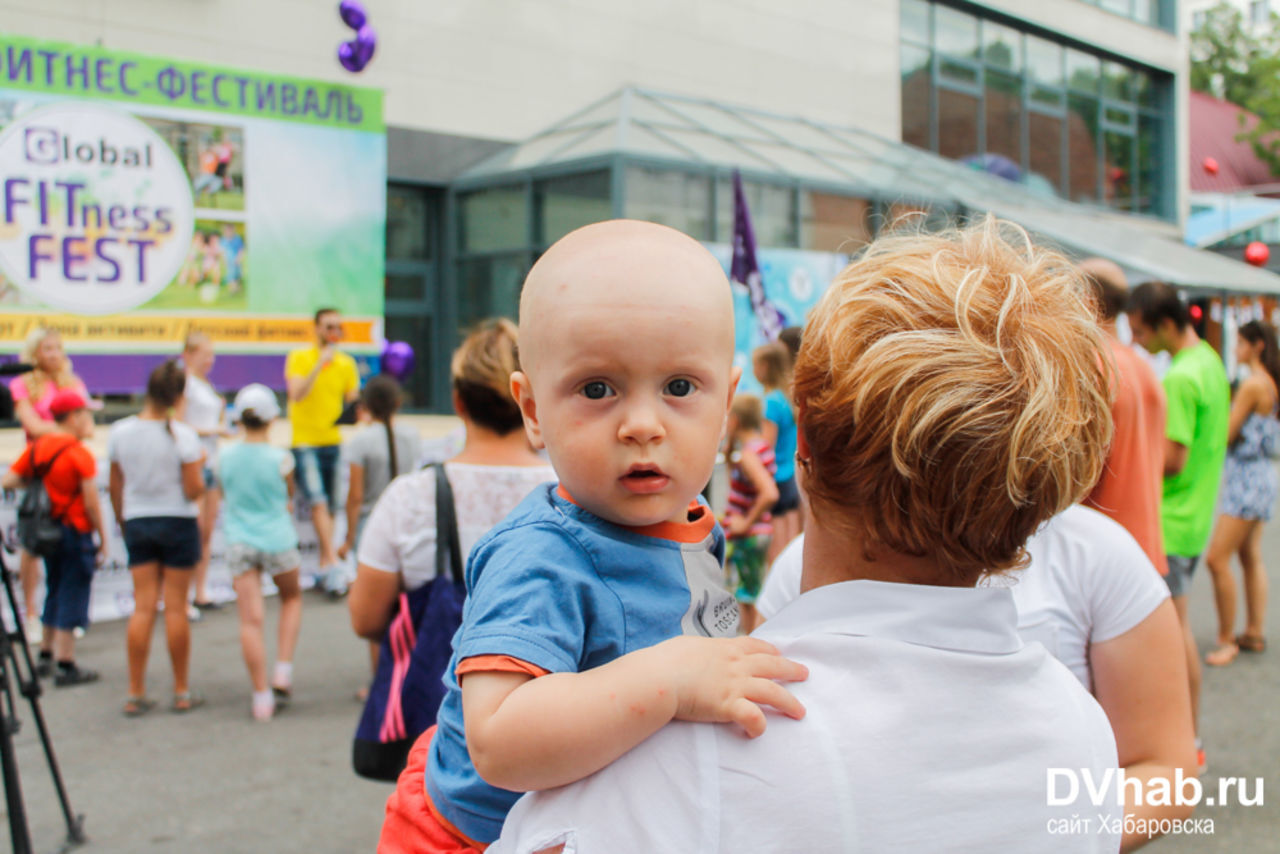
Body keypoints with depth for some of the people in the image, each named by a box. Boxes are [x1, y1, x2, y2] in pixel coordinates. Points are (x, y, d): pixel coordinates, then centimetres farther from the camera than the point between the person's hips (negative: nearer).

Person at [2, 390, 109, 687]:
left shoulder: (36, 447, 4)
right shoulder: (79, 454, -16)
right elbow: (91, 502, -18)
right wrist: (102, 537, -10)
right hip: (76, 532, -7)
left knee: (55, 592, 21)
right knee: (72, 596, -1)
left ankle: (45, 656, 29)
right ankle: (66, 666, 2)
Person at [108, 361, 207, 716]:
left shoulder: (119, 432, -2)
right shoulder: (183, 435, -13)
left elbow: (115, 488, 6)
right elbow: (193, 490, -13)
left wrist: (122, 521, 19)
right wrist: (200, 463, 4)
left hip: (137, 523, 3)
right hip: (178, 523, -3)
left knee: (143, 607, 7)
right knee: (176, 607, 4)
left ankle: (136, 693, 7)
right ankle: (181, 692, 13)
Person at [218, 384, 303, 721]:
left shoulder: (225, 457, -4)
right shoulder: (281, 459, -12)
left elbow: (226, 494, 10)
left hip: (239, 541, 2)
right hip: (277, 539, -2)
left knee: (250, 620, 2)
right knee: (291, 597, 24)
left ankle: (262, 697, 3)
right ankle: (282, 673, 14)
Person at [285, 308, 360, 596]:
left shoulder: (346, 363, 9)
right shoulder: (299, 358, -4)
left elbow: (352, 400, 11)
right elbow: (296, 394, -18)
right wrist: (320, 363, -24)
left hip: (334, 442, 4)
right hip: (305, 441, -4)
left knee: (330, 507, 7)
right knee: (318, 502, -16)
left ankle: (324, 566, 16)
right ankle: (333, 563, -18)